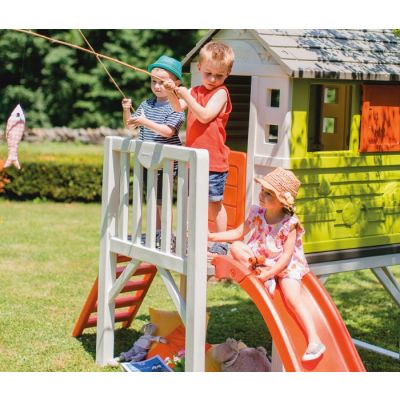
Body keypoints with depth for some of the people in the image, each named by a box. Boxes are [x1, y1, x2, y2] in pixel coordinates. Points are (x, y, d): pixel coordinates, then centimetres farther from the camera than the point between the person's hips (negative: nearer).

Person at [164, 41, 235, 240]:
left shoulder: (220, 93, -8)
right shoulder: (194, 91, 11)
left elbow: (205, 116, -19)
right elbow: (178, 107, -1)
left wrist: (186, 96, -24)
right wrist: (172, 92, -19)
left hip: (214, 160, -6)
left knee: (215, 202, 3)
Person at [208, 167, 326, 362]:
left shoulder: (290, 224, -17)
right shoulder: (257, 214, -4)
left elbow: (287, 254, -20)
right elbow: (238, 233, 5)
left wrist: (270, 272, -29)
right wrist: (213, 236, -4)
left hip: (287, 265, -5)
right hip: (262, 259, 5)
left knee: (292, 296, -26)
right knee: (236, 247, -15)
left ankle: (314, 341, -26)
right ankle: (262, 275, -23)